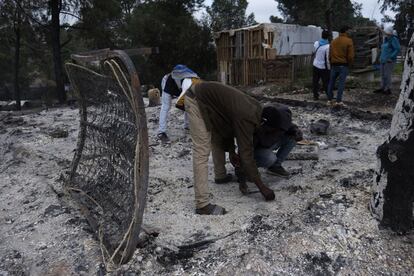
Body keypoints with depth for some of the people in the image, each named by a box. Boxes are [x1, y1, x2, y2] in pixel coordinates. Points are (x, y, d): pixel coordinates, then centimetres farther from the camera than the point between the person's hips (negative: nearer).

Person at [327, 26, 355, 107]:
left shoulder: (333, 41, 9)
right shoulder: (348, 41, -7)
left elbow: (330, 54, 12)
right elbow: (350, 55, -10)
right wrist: (350, 64, 6)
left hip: (334, 65, 5)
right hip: (344, 65, -4)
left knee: (331, 82, 10)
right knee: (341, 83, -2)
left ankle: (330, 100, 12)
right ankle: (338, 101, -4)